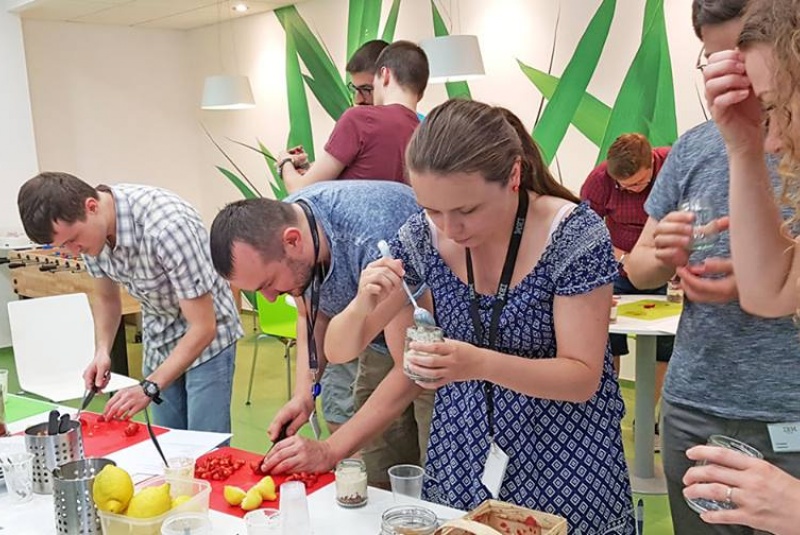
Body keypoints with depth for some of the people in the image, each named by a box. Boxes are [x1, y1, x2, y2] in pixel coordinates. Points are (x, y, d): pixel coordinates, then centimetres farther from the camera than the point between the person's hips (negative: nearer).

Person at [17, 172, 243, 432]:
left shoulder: (166, 226, -33)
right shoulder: (88, 229, -10)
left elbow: (203, 327, -27)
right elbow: (106, 297, 7)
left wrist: (149, 387, -30)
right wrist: (102, 351, -9)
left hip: (206, 341, -6)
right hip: (158, 340, 6)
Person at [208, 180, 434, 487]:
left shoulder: (374, 240, -36)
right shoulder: (283, 221, -13)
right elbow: (312, 315, 5)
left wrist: (330, 451, -29)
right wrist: (304, 393, -9)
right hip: (381, 344, 6)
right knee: (378, 485, 5)